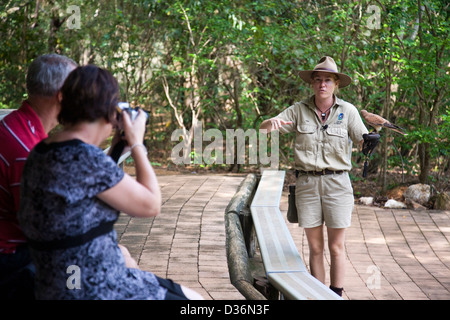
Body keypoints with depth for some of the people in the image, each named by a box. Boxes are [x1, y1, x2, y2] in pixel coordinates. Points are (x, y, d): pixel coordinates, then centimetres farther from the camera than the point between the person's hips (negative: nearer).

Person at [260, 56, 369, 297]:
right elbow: (264, 128, -1)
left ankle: (336, 295, 12)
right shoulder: (300, 110, 2)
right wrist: (272, 122, -25)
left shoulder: (347, 110, 0)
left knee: (336, 247, 3)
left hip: (337, 182, -1)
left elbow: (365, 143, -1)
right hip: (307, 183, 1)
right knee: (315, 247, 6)